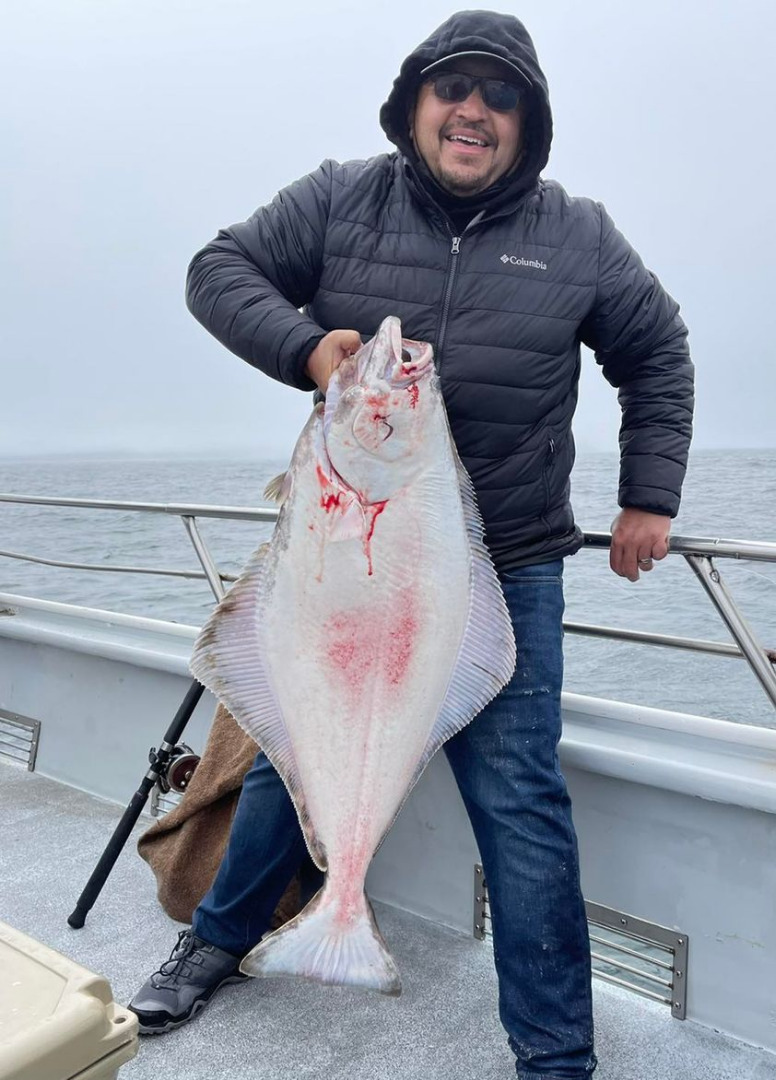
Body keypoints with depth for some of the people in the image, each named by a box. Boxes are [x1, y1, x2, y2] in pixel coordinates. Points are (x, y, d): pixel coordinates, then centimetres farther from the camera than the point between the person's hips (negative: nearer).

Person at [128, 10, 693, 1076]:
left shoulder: (580, 238, 2)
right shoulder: (342, 200, 1)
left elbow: (658, 358, 13)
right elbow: (220, 268, 3)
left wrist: (649, 496, 6)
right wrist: (304, 345, -17)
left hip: (507, 577, -1)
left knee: (520, 805, 0)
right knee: (292, 758, 17)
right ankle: (218, 940, 44)